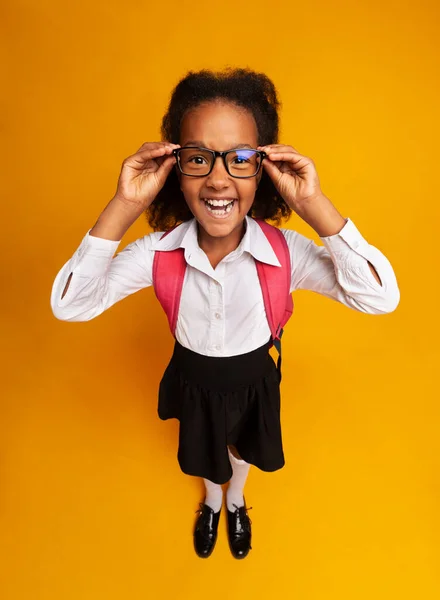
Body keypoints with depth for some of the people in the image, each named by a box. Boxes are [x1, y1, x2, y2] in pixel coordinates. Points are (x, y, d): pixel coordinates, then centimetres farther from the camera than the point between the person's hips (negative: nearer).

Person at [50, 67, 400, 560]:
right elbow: (69, 306, -28)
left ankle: (235, 503, 69)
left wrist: (316, 206, -42)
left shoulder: (285, 251, -27)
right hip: (192, 378, 1)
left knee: (242, 448, 31)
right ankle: (211, 502, 69)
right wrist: (121, 209, -38)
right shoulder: (159, 251, -25)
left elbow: (381, 298, -34)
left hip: (252, 380, 0)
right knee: (203, 451, 30)